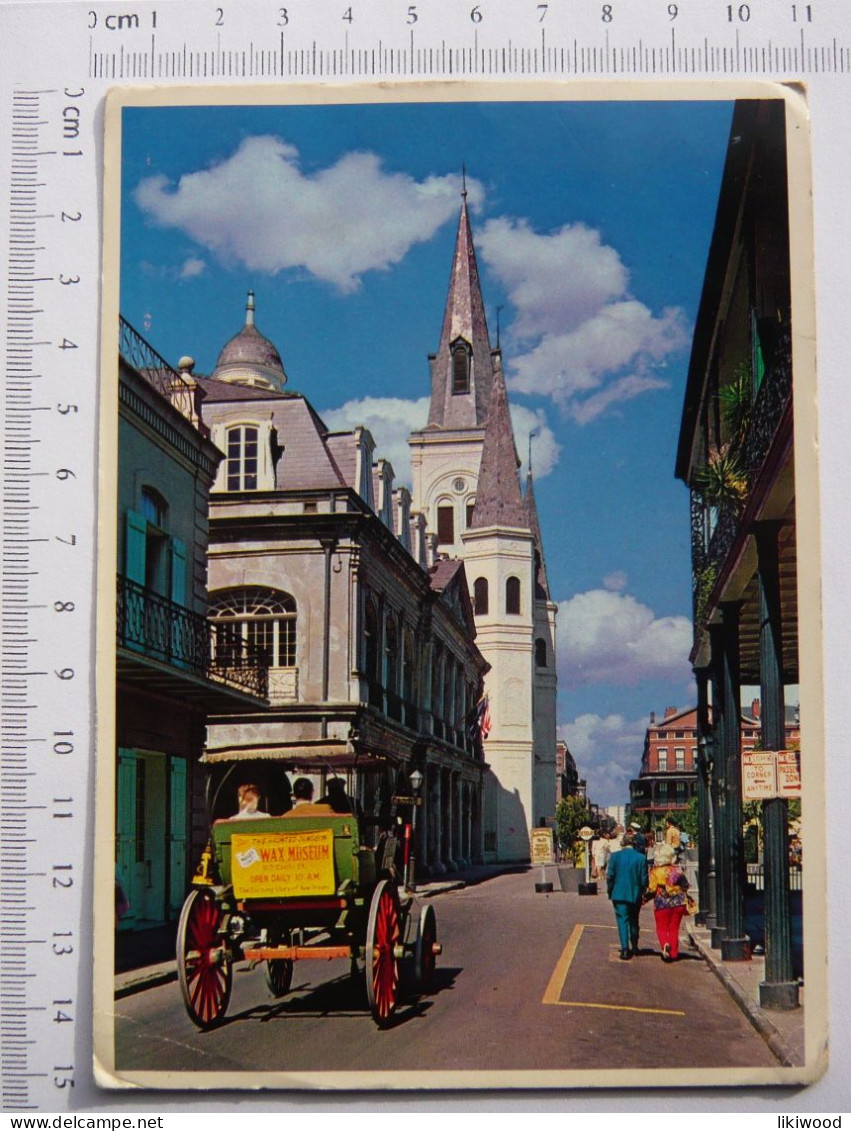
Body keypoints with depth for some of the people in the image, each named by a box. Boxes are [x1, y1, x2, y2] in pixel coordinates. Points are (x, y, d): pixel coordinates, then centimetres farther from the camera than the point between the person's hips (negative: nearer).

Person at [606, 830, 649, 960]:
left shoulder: (615, 856, -8)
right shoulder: (641, 858, -6)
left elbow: (610, 876, -6)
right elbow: (644, 879, -3)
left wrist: (610, 891, 7)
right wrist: (642, 893, 12)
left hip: (619, 894, -2)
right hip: (636, 895, 2)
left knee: (622, 920, 0)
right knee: (634, 921, 18)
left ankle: (625, 949, -12)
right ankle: (634, 947, 29)